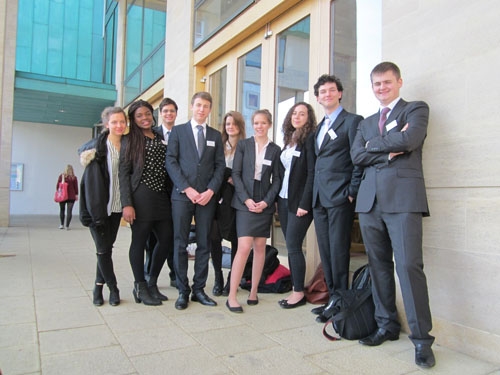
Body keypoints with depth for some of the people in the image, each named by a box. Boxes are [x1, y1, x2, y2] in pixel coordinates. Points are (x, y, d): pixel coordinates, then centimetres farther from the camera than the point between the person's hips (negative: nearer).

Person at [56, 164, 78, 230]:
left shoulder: (61, 176, -1)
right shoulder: (74, 178, -5)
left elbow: (57, 185, 3)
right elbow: (76, 187, -1)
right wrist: (76, 195, 9)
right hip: (71, 197, -2)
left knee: (62, 210, 16)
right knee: (69, 211, 0)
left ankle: (62, 225, 20)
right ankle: (67, 226, -1)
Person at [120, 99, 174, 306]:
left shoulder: (161, 139, 15)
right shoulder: (129, 140, 2)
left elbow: (168, 168, 14)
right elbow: (124, 173, -4)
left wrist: (172, 197, 6)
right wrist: (127, 204, -13)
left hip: (162, 197, 5)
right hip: (141, 196, -5)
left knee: (166, 239, 5)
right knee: (139, 241, 1)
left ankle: (152, 284, 22)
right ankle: (140, 288, 15)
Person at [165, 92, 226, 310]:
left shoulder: (215, 135, 15)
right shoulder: (178, 131, 8)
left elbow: (220, 166, 8)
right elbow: (171, 162, -1)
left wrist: (211, 190, -7)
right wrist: (187, 188, -11)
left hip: (207, 196, 2)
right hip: (182, 195, -2)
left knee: (204, 244, 5)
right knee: (180, 244, 0)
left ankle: (199, 289, 15)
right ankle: (183, 291, 11)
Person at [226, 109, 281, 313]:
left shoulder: (275, 150, 7)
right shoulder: (243, 145, 4)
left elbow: (277, 179, 5)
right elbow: (236, 173, -1)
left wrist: (266, 202, -8)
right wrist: (246, 199, -11)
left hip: (265, 203, 2)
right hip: (245, 202, -2)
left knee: (260, 247, 5)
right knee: (244, 247, -11)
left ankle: (254, 291, 17)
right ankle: (232, 296, -6)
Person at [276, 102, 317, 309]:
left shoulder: (310, 139, -6)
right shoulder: (288, 139, 15)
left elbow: (312, 172, -13)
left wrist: (304, 204, -18)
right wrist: (278, 198, 7)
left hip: (300, 201, -7)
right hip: (284, 199, 7)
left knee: (293, 245, -6)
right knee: (291, 246, 9)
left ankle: (299, 292, 7)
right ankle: (295, 289, 17)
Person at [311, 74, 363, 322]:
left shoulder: (352, 121, -1)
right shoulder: (319, 127, 21)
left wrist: (352, 192, -13)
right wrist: (313, 194, 13)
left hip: (340, 197, -7)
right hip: (319, 198, 8)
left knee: (338, 251, -4)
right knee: (325, 252, 10)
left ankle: (340, 301, 8)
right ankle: (332, 298, 20)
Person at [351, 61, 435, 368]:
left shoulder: (416, 109, 9)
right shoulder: (367, 123, 23)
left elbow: (409, 140, -12)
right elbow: (357, 155, 7)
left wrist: (374, 144, 1)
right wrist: (389, 151, -6)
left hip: (403, 197, -5)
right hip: (370, 200, 5)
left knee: (409, 266, -10)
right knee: (379, 266, 8)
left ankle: (422, 339, 0)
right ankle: (387, 325, 20)